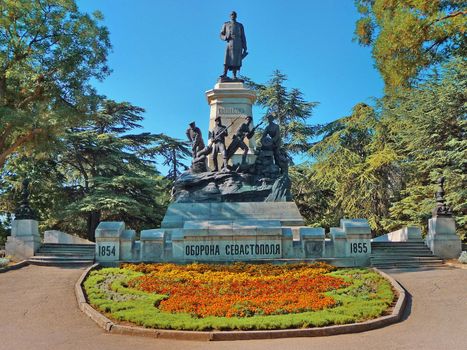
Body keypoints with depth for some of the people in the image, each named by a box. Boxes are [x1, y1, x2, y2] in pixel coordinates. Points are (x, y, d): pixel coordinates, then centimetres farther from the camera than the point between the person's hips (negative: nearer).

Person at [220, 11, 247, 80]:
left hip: (238, 44, 1)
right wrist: (226, 37, -11)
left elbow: (243, 37, 13)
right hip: (229, 43, -1)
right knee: (227, 59, -15)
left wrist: (245, 48, 5)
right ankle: (225, 74, -23)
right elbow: (221, 35, 11)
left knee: (236, 60, -7)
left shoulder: (240, 25, 17)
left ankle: (234, 76, -11)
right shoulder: (226, 24, 16)